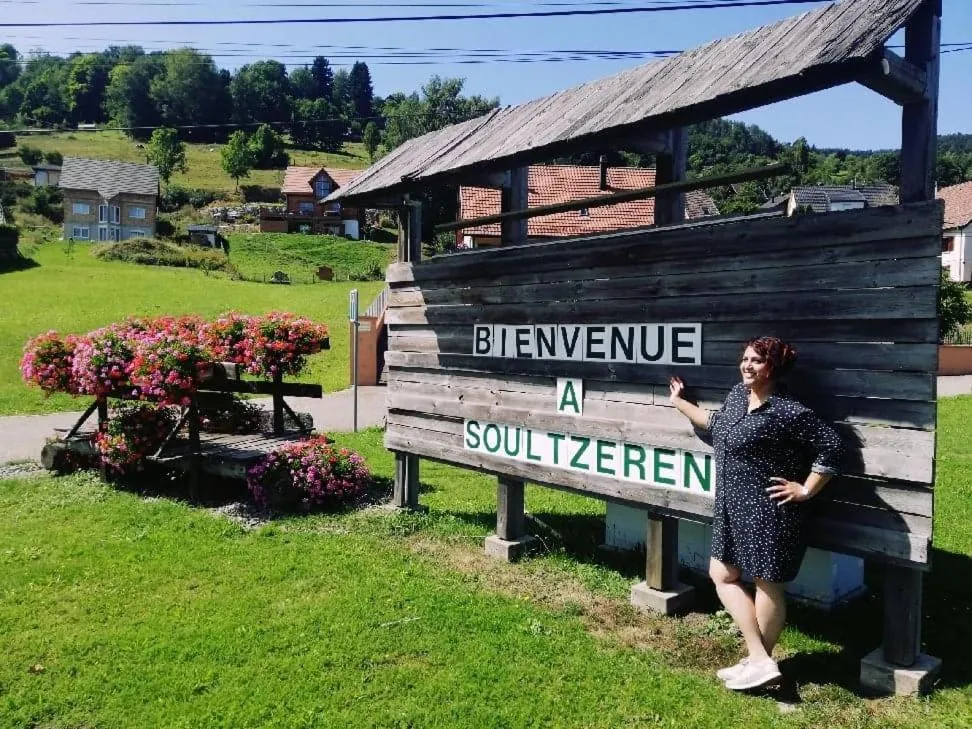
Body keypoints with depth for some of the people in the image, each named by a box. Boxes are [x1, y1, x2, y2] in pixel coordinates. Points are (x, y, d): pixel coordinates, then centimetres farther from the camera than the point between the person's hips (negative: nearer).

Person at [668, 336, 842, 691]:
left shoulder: (787, 412, -19)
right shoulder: (738, 395, 6)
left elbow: (831, 445, -18)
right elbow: (716, 425, 24)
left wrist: (805, 490, -14)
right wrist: (680, 402, 31)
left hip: (769, 513, -10)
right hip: (734, 509, 10)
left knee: (766, 583, 5)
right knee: (721, 575, 14)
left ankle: (761, 662, 21)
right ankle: (759, 659, 23)